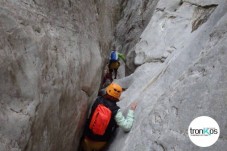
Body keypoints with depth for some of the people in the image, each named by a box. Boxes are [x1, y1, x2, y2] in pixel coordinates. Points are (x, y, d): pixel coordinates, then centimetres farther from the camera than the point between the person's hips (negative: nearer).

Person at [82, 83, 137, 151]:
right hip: (100, 142, -2)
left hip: (88, 138, 3)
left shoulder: (98, 100, -16)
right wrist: (131, 110, -14)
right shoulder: (115, 111, -23)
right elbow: (127, 127, -22)